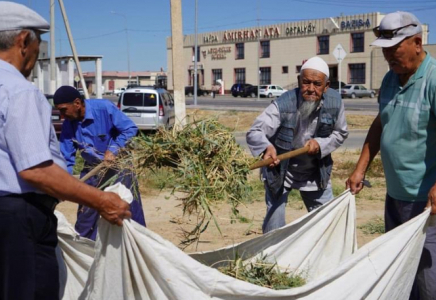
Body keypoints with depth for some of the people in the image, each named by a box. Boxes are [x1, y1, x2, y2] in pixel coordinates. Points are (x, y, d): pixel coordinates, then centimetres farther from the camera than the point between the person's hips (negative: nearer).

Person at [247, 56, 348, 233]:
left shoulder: (335, 102, -15)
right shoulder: (283, 104, -28)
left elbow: (341, 133, 0)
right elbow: (254, 132, -34)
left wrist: (321, 143, -19)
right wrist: (266, 147, -56)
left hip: (315, 171, 4)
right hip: (280, 169, -4)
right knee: (274, 223, -4)